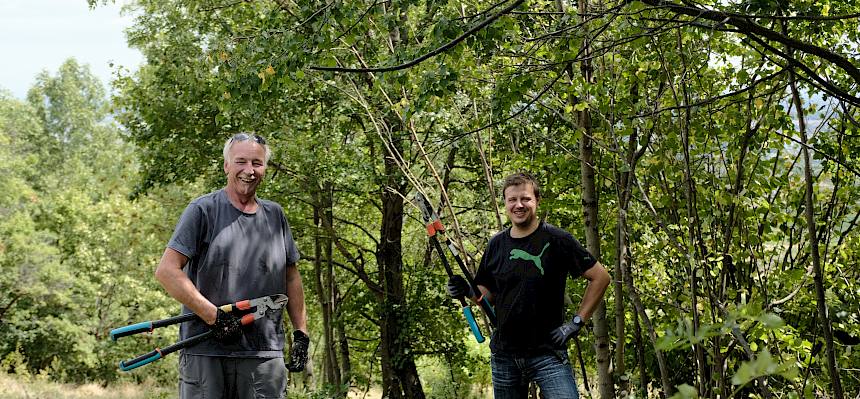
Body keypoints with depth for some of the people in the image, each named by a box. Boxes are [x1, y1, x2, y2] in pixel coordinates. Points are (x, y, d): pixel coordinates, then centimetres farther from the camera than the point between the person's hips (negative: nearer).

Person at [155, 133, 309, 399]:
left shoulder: (275, 215, 15)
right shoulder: (203, 210, -1)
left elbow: (292, 278, 20)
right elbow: (166, 271, -8)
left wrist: (301, 334, 13)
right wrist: (214, 316, -13)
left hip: (266, 355, 4)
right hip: (206, 351, -4)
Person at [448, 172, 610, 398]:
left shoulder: (557, 240, -7)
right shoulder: (496, 245, 7)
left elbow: (600, 277, -5)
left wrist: (576, 323, -9)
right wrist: (468, 291, -6)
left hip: (547, 352, -4)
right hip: (504, 354, 5)